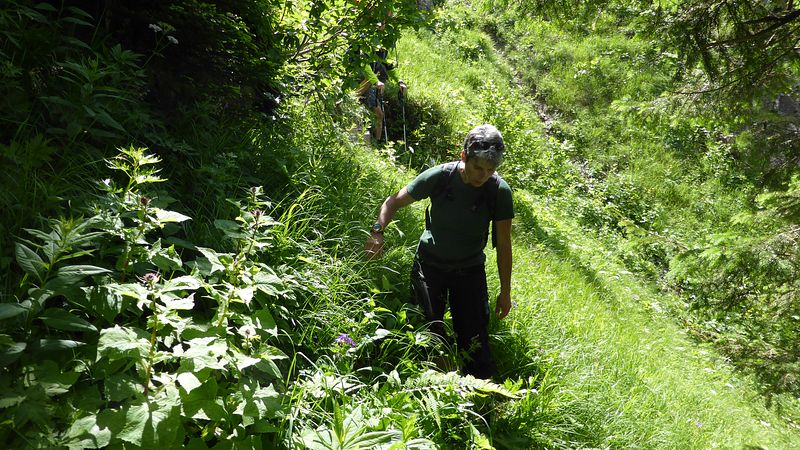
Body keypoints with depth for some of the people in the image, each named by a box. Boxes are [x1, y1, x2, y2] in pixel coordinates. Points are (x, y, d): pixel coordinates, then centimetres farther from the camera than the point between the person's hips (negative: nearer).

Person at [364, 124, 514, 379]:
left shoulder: (500, 191, -16)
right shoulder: (439, 176, -18)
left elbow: (503, 245, -7)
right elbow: (395, 201, -4)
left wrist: (505, 292, -4)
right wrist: (378, 231, -21)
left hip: (470, 269, 1)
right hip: (430, 264, 0)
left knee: (475, 341, -3)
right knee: (429, 330, -5)